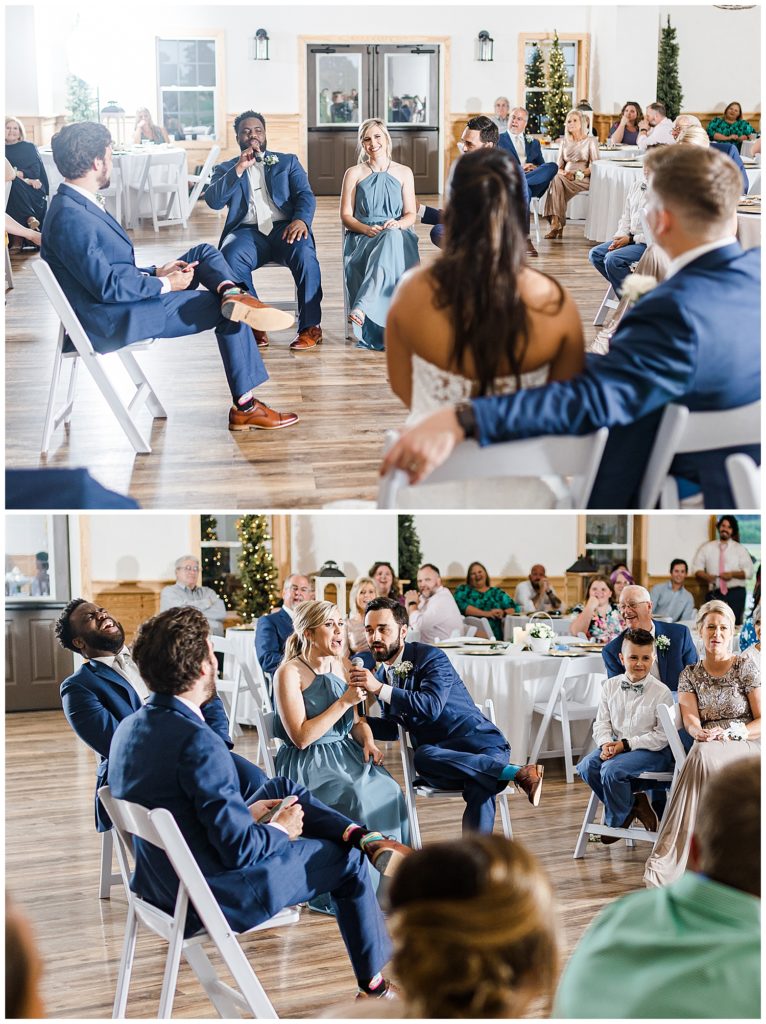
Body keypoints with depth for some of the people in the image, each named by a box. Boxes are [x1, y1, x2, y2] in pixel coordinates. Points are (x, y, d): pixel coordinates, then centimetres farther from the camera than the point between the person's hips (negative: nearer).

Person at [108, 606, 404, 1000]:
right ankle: (374, 985, 30)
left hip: (159, 883, 8)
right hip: (218, 898, -8)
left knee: (283, 790, 21)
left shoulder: (129, 728, -4)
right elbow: (240, 850, -27)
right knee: (346, 861, 13)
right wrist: (280, 830, -7)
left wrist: (245, 812, 10)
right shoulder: (198, 743, -31)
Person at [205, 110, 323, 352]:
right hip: (247, 231, 0)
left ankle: (310, 326, -25)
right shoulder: (226, 169, 20)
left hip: (284, 228, 0)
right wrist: (239, 168, -7)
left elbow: (305, 195, 6)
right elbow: (213, 201, 2)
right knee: (230, 257, -34)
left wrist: (301, 219, -17)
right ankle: (254, 326, -23)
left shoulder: (287, 161, 21)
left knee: (304, 253, -35)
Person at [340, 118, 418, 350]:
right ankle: (381, 333, -47)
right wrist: (366, 229, -13)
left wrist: (398, 223, -14)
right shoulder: (353, 174, 13)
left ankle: (361, 307, -54)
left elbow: (410, 214, 10)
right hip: (362, 238, 0)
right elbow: (346, 216, 7)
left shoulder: (404, 173, 16)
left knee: (391, 239, -39)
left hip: (398, 235, 1)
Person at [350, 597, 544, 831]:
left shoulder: (430, 656, -6)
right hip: (438, 755, 4)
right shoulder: (381, 675, 14)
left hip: (477, 743, -4)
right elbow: (391, 729, 22)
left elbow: (431, 706, -23)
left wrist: (379, 689, -28)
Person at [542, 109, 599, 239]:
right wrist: (563, 172, -8)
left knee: (557, 180, -34)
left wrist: (577, 174, -15)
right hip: (565, 178, 4)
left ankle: (555, 224, -35)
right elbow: (559, 165, 17)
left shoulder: (591, 141, 8)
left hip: (584, 179, -3)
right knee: (556, 178, -35)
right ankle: (556, 224, -41)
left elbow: (595, 166, 0)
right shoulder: (564, 141, 21)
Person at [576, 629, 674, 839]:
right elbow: (601, 723, 8)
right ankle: (632, 802, 0)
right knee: (586, 766, -19)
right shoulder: (610, 686, 6)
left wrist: (626, 744, -17)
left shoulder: (661, 692, -9)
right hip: (616, 745, 6)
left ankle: (616, 820, -2)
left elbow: (662, 736, -12)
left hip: (652, 750, -6)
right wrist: (606, 743, -14)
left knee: (612, 770, -30)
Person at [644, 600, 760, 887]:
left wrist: (730, 734, -17)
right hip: (707, 751, 2)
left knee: (702, 756, -35)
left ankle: (666, 861, -38)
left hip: (746, 748, -2)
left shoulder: (746, 666, 4)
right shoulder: (690, 675, 14)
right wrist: (701, 733, -25)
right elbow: (690, 720, -1)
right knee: (700, 752, -36)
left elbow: (762, 722, -1)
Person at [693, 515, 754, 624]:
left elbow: (749, 571, 2)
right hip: (714, 594, 1)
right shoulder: (707, 548, 12)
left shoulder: (740, 549, 8)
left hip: (736, 593, -1)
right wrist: (706, 576, -15)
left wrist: (732, 574, -15)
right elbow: (696, 568, 6)